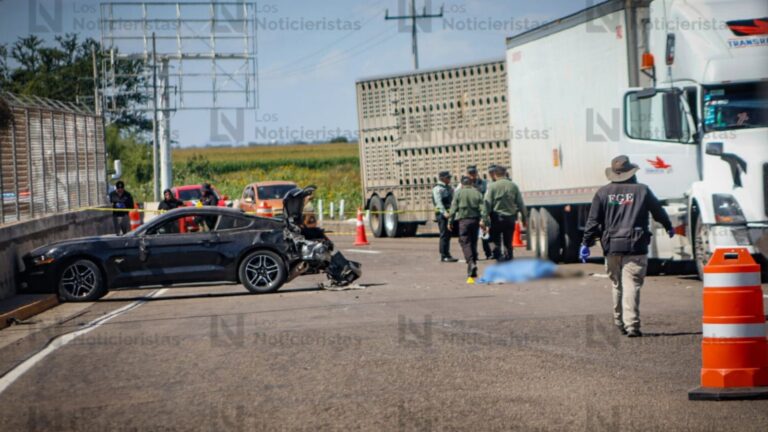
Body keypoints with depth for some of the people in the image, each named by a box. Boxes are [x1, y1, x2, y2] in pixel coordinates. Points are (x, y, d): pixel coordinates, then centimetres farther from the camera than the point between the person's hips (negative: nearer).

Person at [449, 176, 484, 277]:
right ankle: (472, 270, 15)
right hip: (475, 219, 3)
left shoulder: (458, 192, 1)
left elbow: (454, 208, -2)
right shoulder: (477, 192, 6)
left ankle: (471, 263, -25)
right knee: (473, 243, 11)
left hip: (463, 219, -3)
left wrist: (450, 221, 3)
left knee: (465, 242, -3)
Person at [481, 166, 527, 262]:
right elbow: (521, 204, 5)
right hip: (510, 218, 3)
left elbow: (487, 204, -11)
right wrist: (524, 218, 13)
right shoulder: (513, 186, 3)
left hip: (497, 218, -3)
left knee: (495, 241, 5)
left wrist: (484, 219, -10)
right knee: (508, 242, 11)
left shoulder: (492, 186, -7)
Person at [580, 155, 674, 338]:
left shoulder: (603, 192, 6)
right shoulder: (642, 191, 3)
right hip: (635, 247, -2)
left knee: (617, 285, 16)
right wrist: (669, 227, 34)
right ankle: (632, 325, -18)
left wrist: (586, 243, 8)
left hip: (611, 247, 2)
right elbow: (658, 212, 17)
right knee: (631, 286, -8)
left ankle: (620, 323, 25)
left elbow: (593, 220, 4)